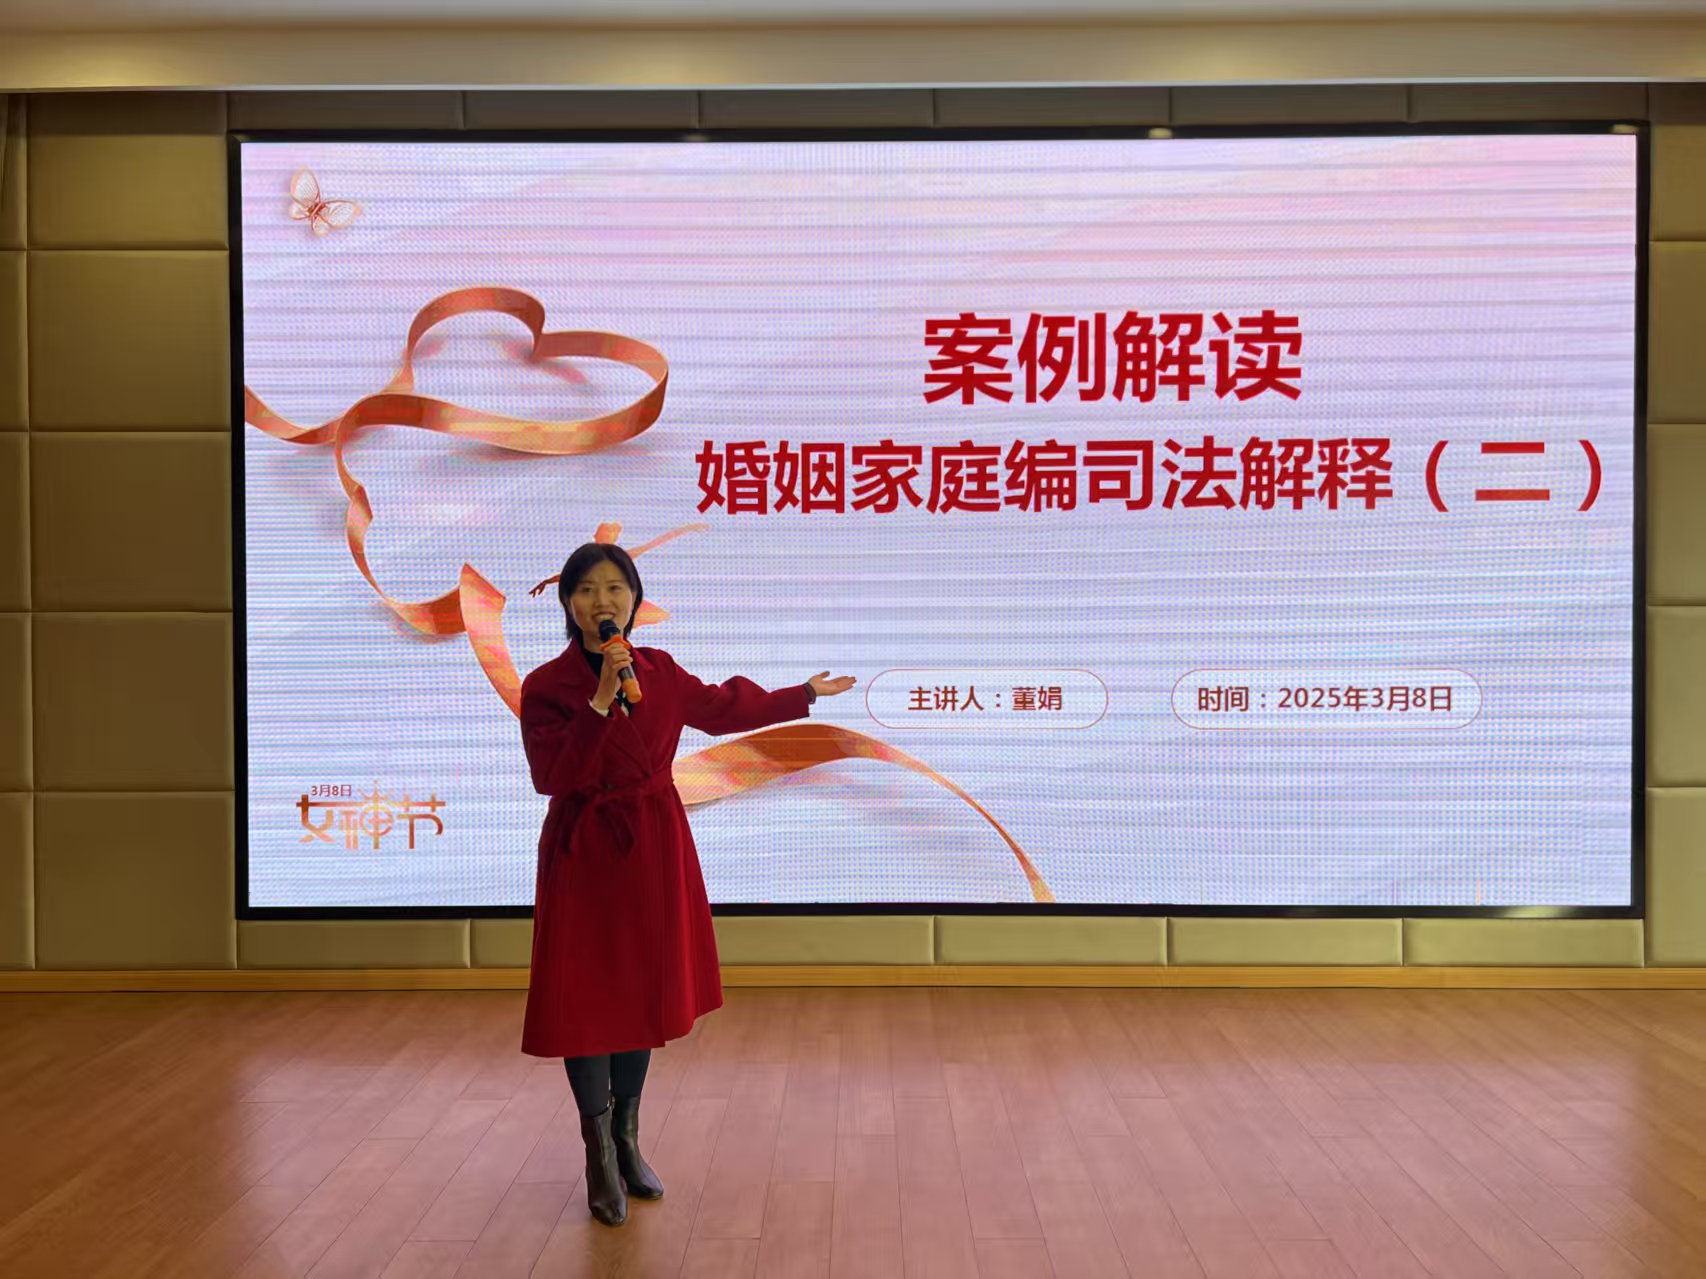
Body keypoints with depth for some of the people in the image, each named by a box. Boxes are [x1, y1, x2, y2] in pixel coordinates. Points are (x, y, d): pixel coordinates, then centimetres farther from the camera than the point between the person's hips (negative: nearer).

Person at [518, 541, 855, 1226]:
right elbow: (555, 778, -21)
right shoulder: (546, 686, -11)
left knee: (643, 992, 13)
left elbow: (724, 707, 19)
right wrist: (602, 701, -26)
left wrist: (805, 694, 28)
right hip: (584, 856, -4)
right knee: (587, 1000, 1)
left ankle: (628, 1142, 30)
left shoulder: (660, 673, 2)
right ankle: (600, 1157, 18)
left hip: (655, 851, 4)